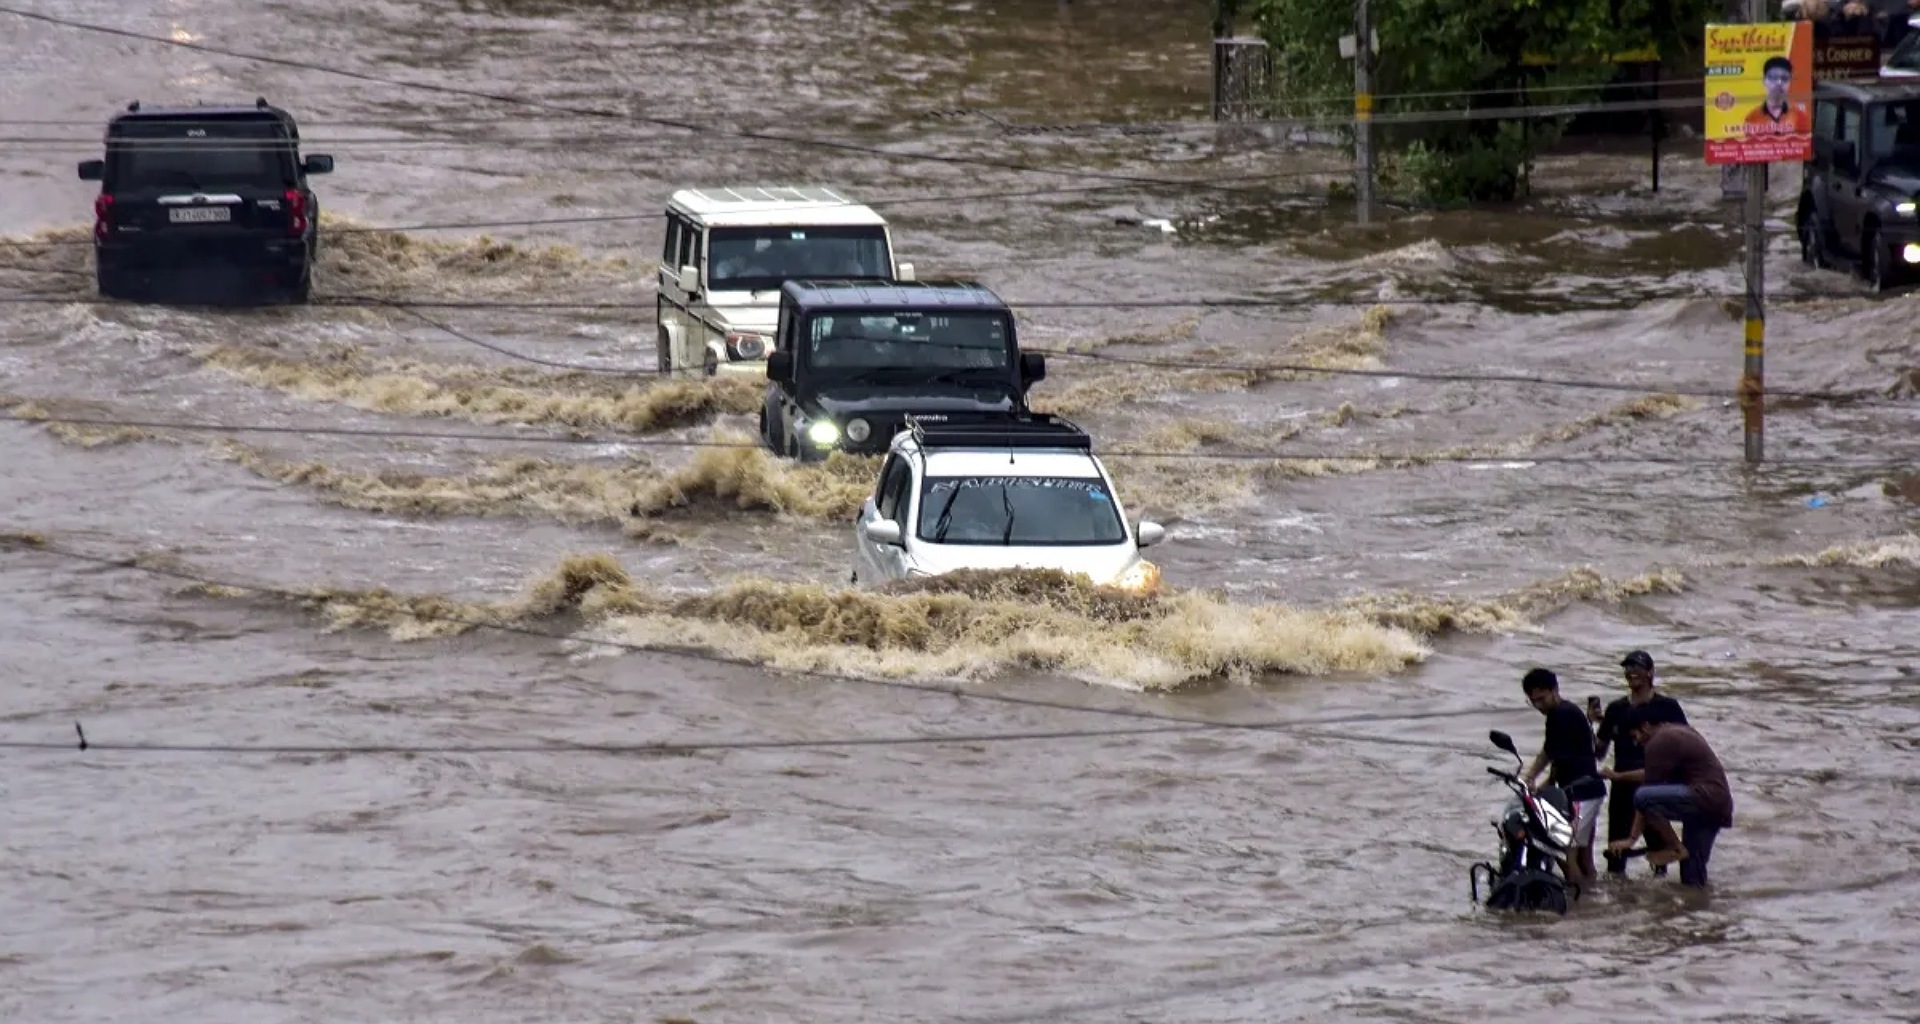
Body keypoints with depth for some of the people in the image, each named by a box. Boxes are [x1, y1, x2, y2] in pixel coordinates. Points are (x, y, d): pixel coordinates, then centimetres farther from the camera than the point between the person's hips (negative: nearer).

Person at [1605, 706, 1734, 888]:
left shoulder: (1660, 743, -8)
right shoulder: (1680, 731, 22)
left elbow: (1649, 786, -8)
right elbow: (1652, 775, 34)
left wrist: (1632, 838, -4)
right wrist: (1619, 776, 44)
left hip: (1705, 796, -10)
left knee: (1643, 798, -21)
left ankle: (1675, 847, -9)